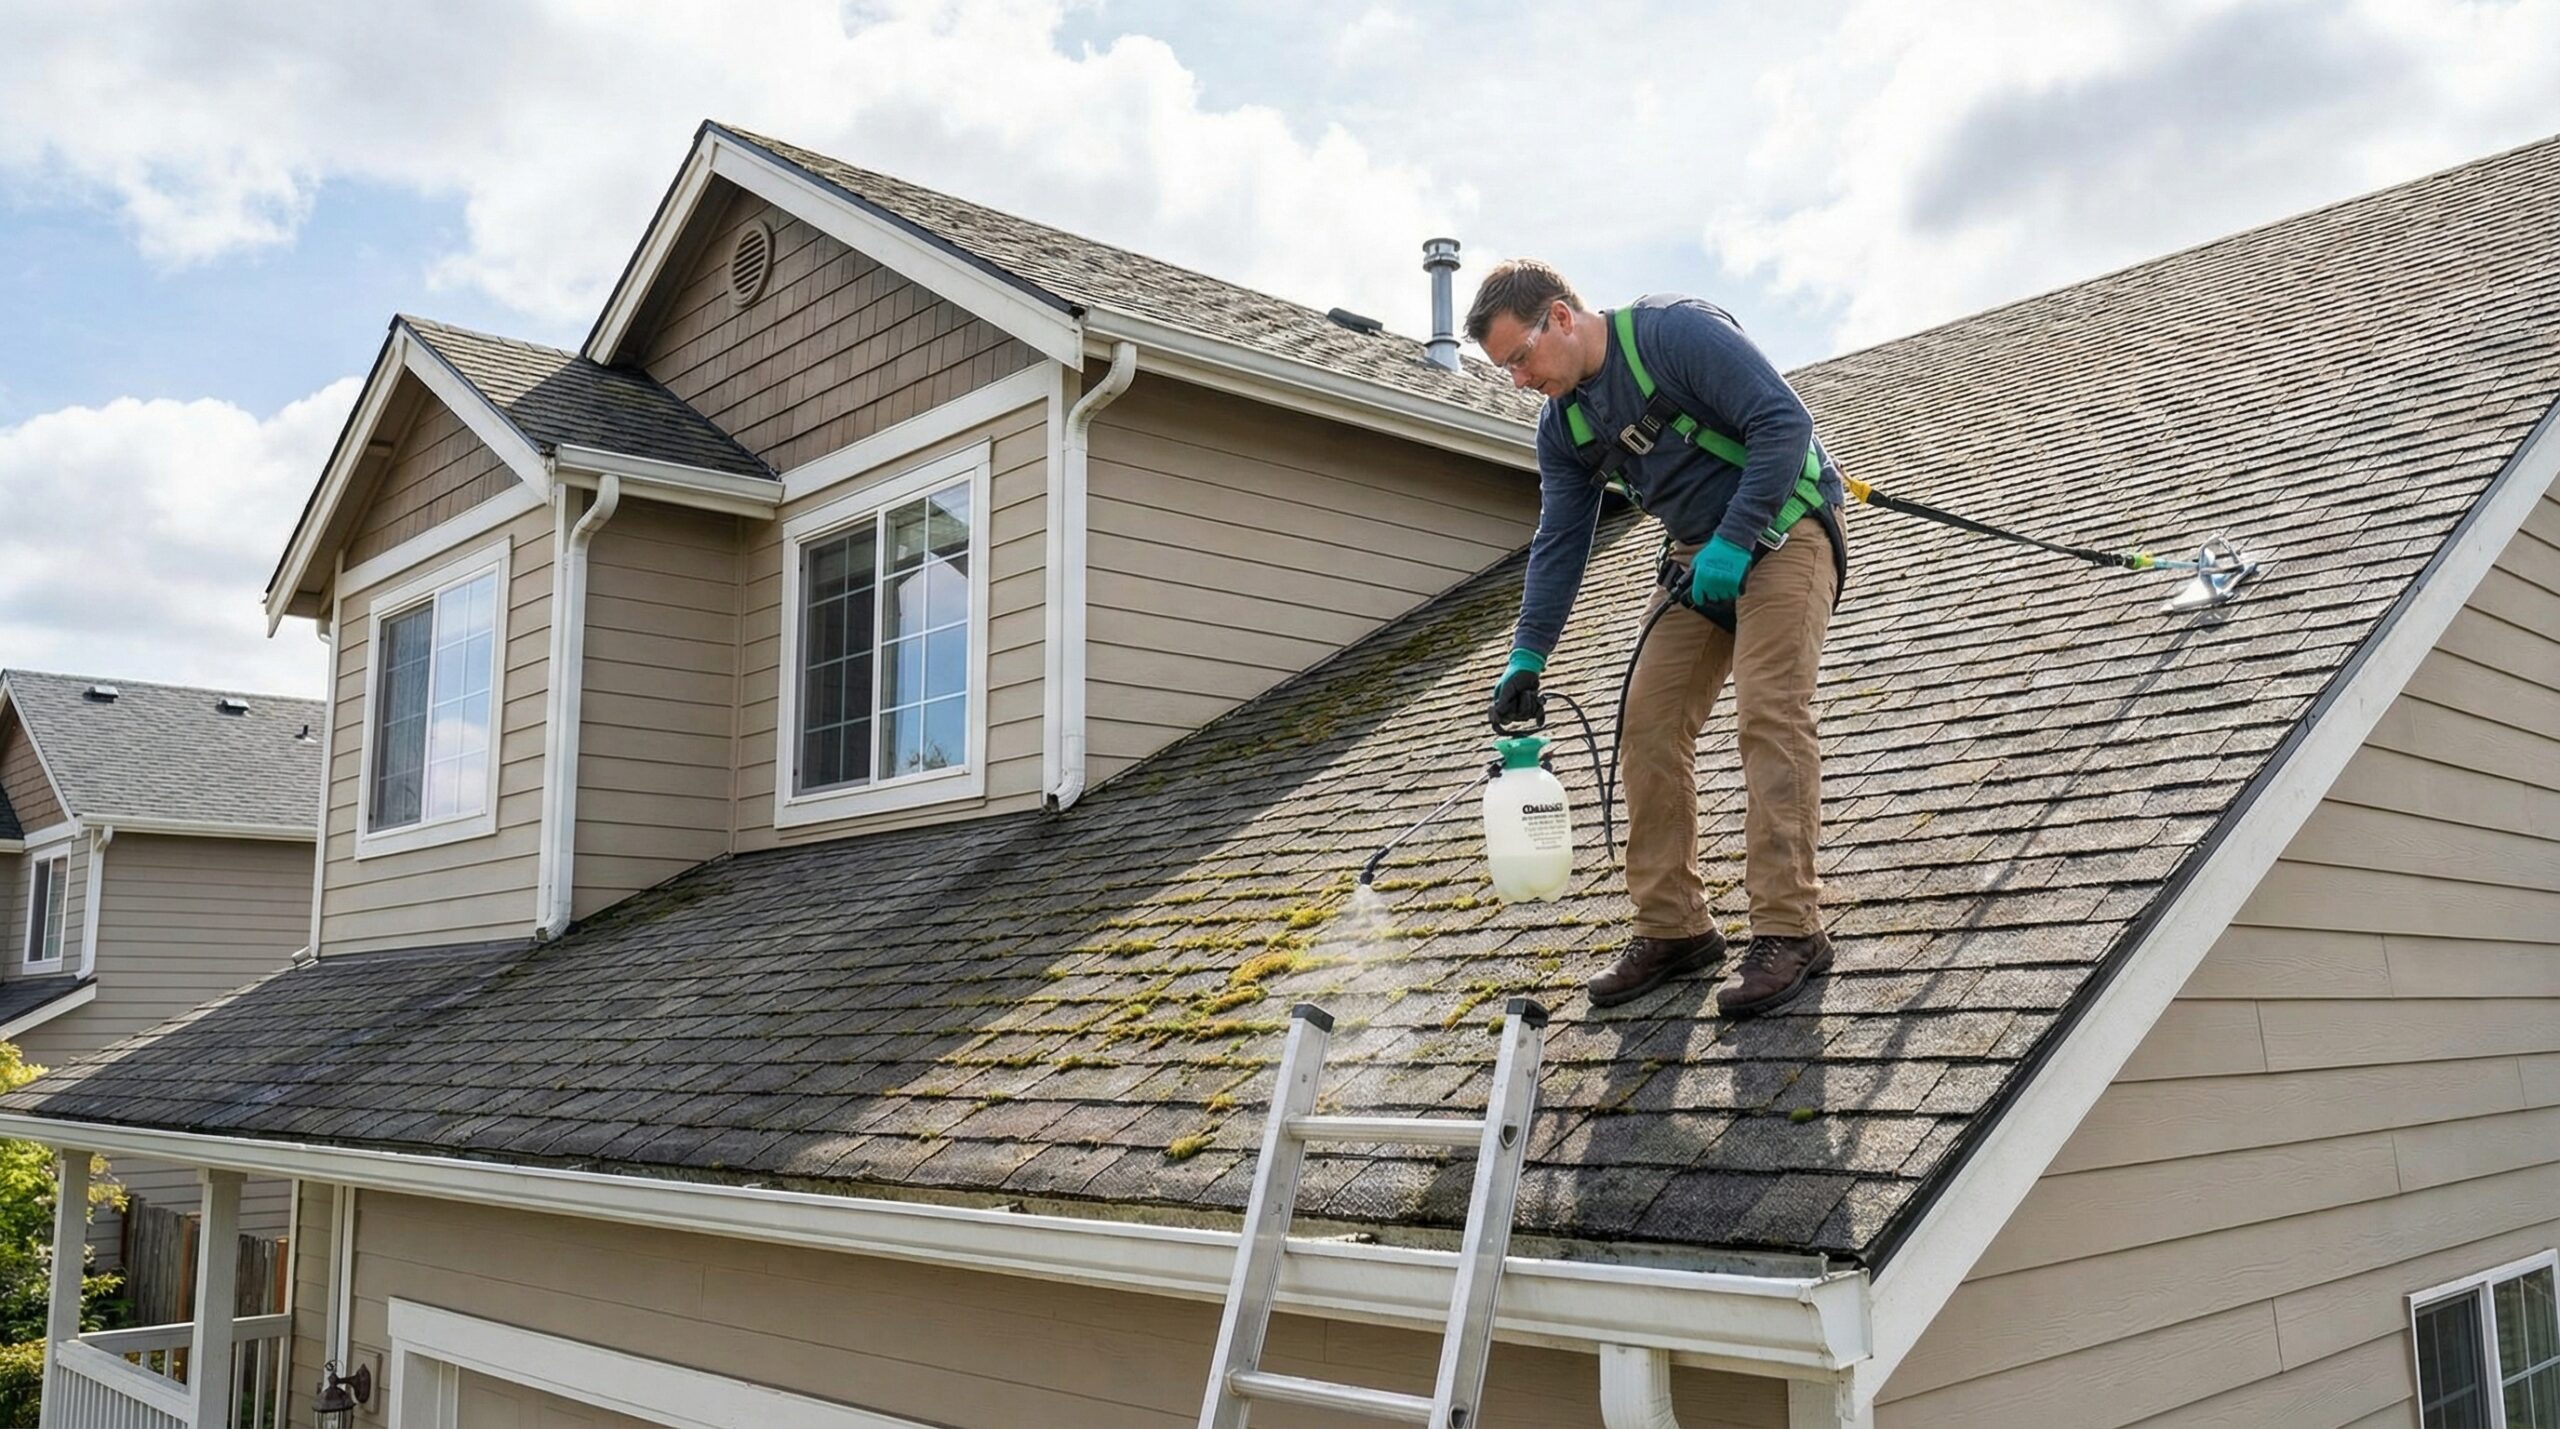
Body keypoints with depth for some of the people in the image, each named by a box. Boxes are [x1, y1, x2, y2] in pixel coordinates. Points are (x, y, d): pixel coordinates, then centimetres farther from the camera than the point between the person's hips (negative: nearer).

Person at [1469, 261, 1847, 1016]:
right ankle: (1673, 928, 5)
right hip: (1699, 553, 8)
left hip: (1782, 529, -7)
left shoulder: (1675, 331, -20)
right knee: (1649, 723, -1)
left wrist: (1733, 542, -26)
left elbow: (1784, 421, -24)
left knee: (1769, 718, -18)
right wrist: (1526, 659, -4)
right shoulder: (1562, 426, 3)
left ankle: (1789, 931, -14)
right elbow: (1558, 545, 4)